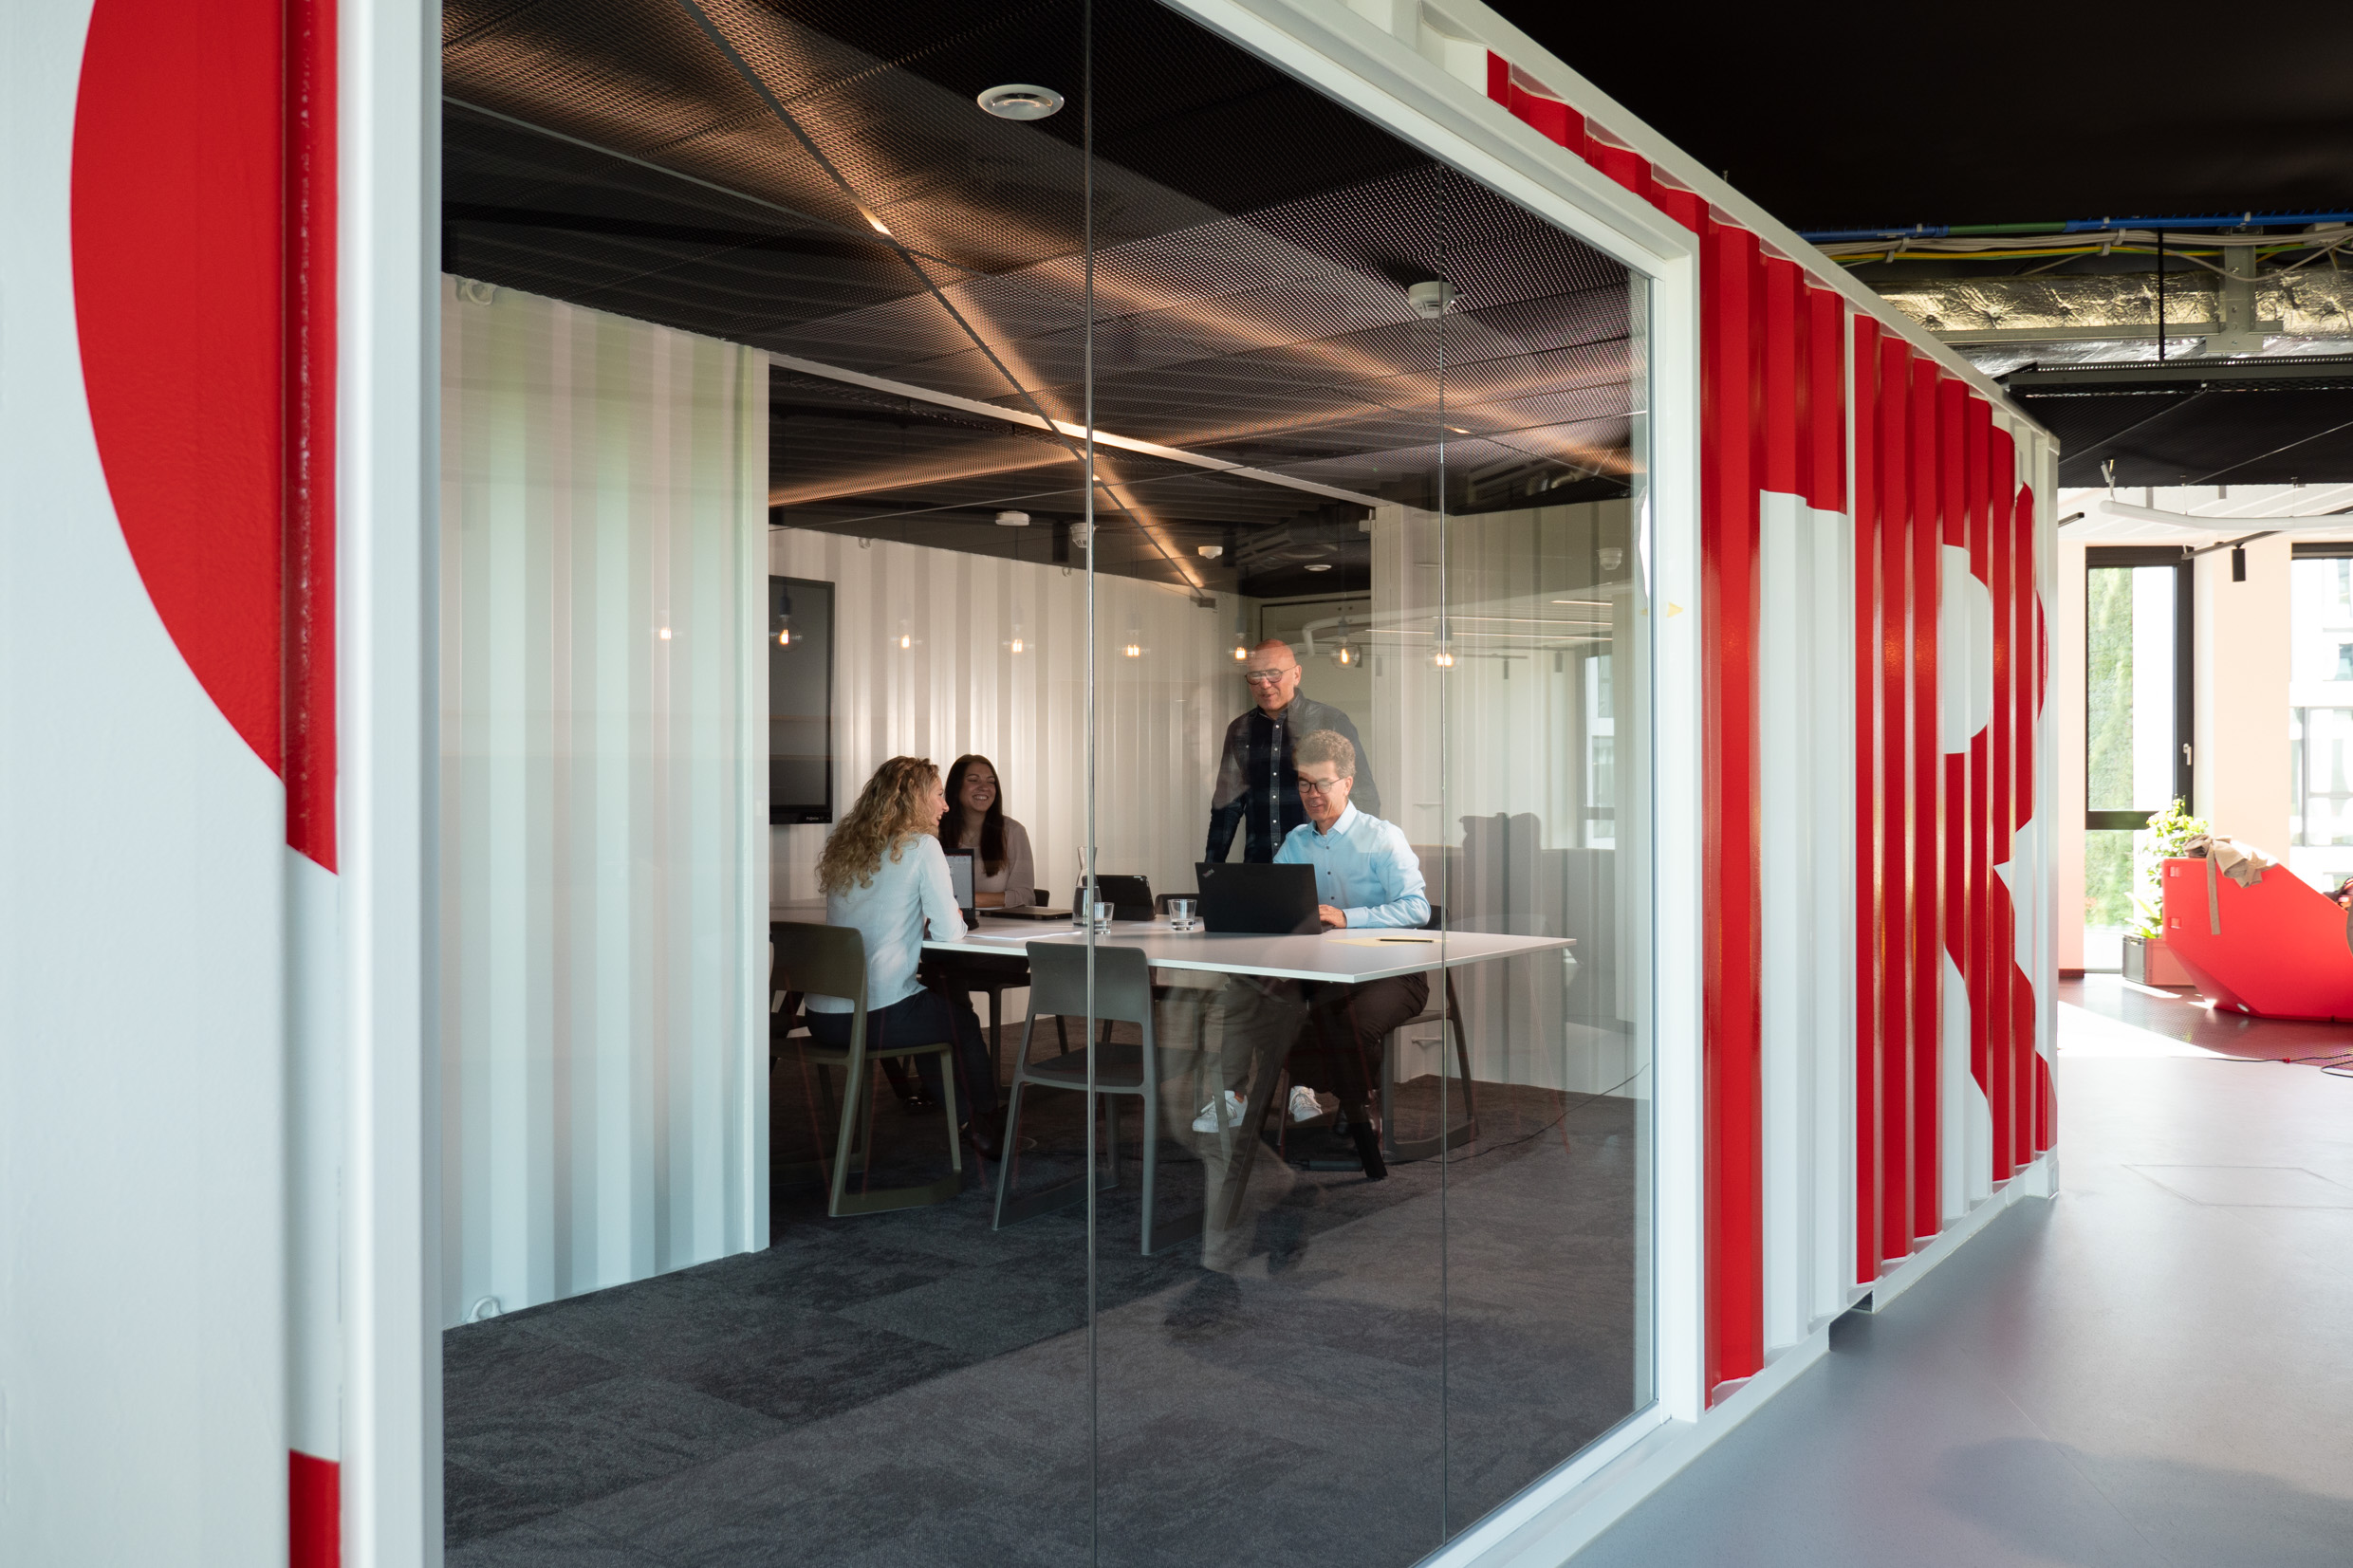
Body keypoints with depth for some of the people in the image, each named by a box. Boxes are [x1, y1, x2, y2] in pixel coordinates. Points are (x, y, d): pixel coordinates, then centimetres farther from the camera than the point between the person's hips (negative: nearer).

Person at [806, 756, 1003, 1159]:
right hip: (878, 1017, -7)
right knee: (959, 1012, 25)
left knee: (937, 1001, 33)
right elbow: (948, 930, -9)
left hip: (821, 1018, 7)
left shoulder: (842, 841, 12)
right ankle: (982, 1124, 38)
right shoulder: (921, 846, -8)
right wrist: (955, 919, 12)